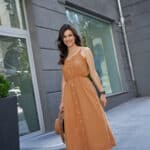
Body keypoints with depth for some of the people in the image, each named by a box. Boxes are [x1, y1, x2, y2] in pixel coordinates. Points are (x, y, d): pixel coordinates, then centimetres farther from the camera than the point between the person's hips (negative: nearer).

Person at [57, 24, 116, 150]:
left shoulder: (85, 51, 6)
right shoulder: (63, 57, 15)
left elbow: (93, 73, 0)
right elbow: (64, 80, 14)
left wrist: (102, 92, -5)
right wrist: (62, 101, 11)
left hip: (85, 91, -3)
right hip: (70, 95, 4)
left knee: (93, 123, -1)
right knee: (76, 126, 6)